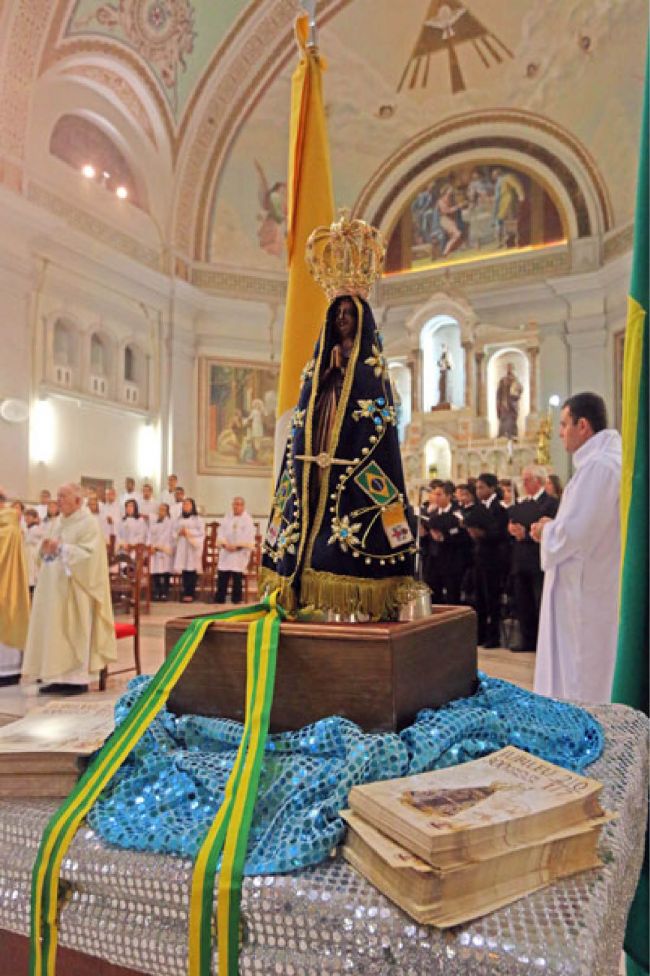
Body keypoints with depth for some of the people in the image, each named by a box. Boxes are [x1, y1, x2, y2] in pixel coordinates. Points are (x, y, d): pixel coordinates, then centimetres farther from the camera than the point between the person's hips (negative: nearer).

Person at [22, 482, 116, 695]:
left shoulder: (89, 523, -9)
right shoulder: (56, 522, 15)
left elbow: (88, 554, -19)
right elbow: (46, 552, 19)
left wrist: (61, 548, -20)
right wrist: (46, 548, -3)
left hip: (75, 589, -8)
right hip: (53, 587, 8)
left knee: (75, 631, -3)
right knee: (53, 629, 7)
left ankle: (79, 678, 5)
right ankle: (59, 676, 14)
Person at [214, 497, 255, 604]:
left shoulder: (248, 520, 1)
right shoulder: (226, 519, 14)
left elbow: (249, 539, -6)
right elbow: (221, 534, 7)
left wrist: (237, 546, -17)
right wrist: (225, 544, -11)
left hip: (240, 553, -3)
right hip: (225, 552, 3)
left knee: (237, 577, -5)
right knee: (222, 575, -1)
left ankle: (236, 599, 5)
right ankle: (219, 598, 6)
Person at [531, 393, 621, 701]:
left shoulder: (596, 465, -20)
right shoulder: (611, 460, 12)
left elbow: (573, 531, -26)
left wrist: (546, 531, -7)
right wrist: (554, 527, 9)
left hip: (583, 590, -10)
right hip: (596, 584, 10)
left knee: (576, 682, 2)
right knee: (594, 672, 18)